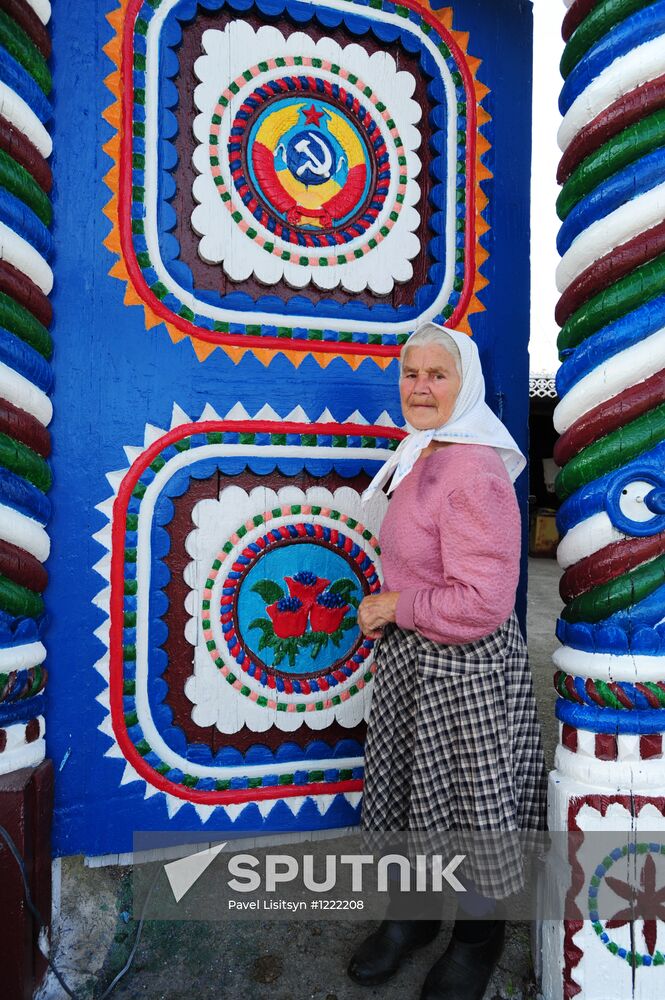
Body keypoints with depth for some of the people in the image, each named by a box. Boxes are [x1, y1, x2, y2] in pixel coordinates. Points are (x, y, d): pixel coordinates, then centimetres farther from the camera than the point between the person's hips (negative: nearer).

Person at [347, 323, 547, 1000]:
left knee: (468, 799, 12)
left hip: (464, 670, -9)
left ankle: (478, 933, 40)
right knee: (410, 786, 22)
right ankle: (414, 912, 47)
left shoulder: (474, 473, -24)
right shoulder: (422, 457, 5)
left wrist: (393, 608, -18)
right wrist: (389, 616, 9)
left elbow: (481, 603, -29)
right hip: (409, 658, 9)